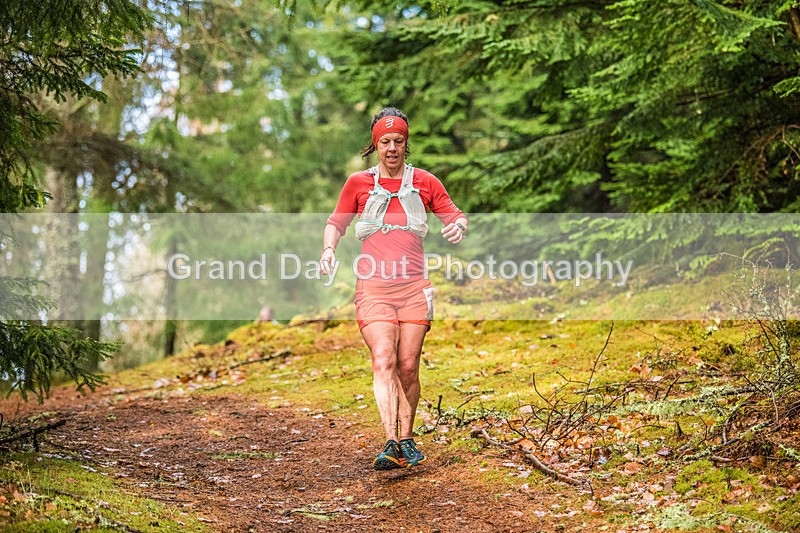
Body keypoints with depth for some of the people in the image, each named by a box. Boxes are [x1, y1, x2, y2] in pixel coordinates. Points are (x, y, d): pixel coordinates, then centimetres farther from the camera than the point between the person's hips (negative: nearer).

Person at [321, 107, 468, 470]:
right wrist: (328, 249, -2)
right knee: (383, 362, -17)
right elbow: (336, 222, 19)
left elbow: (454, 215, 14)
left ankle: (406, 440, 15)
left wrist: (458, 226, -11)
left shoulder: (424, 182, 10)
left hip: (414, 286, 1)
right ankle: (391, 444, -24)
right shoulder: (359, 183, 10)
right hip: (373, 287, -1)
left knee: (408, 367, 0)